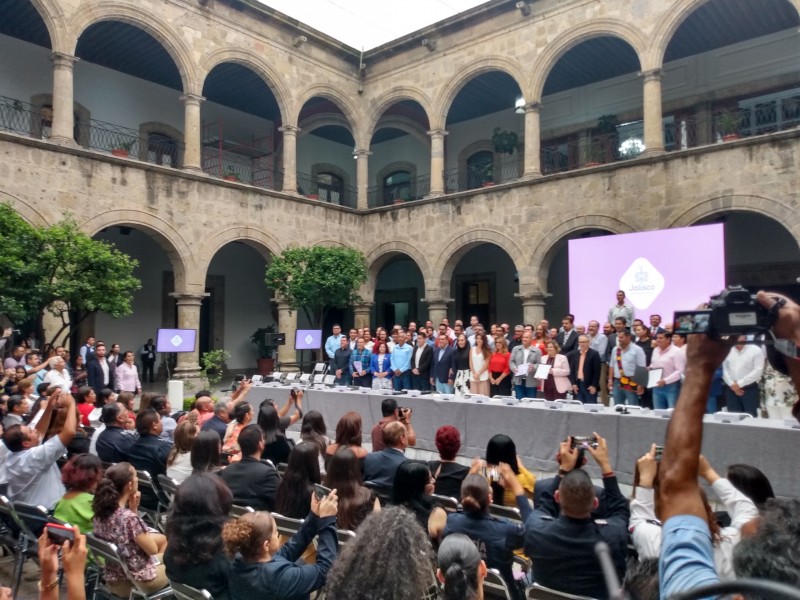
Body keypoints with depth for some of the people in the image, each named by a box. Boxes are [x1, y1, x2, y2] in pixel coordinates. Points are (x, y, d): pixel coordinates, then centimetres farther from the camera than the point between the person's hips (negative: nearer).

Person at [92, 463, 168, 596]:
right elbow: (152, 550, -16)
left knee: (162, 539, 25)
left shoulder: (101, 511, -7)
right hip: (136, 583, -7)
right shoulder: (129, 517, -31)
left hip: (113, 581, 7)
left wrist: (133, 509, -7)